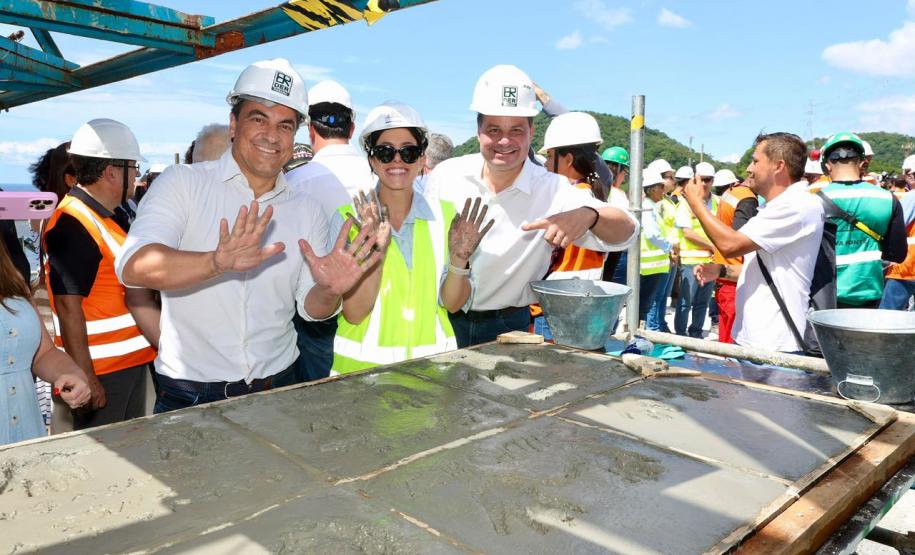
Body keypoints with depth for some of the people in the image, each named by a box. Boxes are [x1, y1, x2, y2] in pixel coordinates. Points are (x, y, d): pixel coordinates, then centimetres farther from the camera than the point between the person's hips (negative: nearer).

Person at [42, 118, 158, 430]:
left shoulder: (115, 215, 11)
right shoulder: (73, 227, -19)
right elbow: (68, 307, -21)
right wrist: (85, 379, -21)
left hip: (132, 361, 9)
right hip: (99, 369, -9)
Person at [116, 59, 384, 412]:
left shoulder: (306, 211, 4)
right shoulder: (182, 183, -7)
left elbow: (309, 308, 4)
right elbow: (133, 267, -22)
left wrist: (328, 291, -19)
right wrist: (218, 262, -40)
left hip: (277, 387, 3)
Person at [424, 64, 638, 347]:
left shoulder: (552, 191, -11)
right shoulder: (445, 175, -5)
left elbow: (626, 231, -15)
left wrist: (588, 214, -35)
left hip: (508, 330, -1)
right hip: (442, 322, 1)